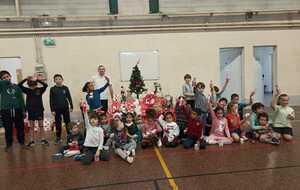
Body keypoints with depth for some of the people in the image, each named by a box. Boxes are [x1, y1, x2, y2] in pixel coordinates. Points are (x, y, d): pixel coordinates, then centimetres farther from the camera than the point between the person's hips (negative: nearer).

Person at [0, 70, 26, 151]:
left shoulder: (16, 86, 10)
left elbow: (21, 99, 9)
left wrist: (23, 110, 5)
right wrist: (7, 81, -11)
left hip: (17, 110, 1)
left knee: (20, 127, 6)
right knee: (8, 129, 6)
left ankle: (22, 142, 20)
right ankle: (9, 144, 20)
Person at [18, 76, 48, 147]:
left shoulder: (40, 90, -3)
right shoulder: (27, 90, 1)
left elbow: (45, 85, -19)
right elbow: (19, 85, -7)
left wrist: (38, 80, -24)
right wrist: (26, 79, -17)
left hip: (39, 110, -1)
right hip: (31, 111, 1)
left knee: (41, 126, 6)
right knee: (31, 127, 9)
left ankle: (43, 139, 15)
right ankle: (31, 141, 16)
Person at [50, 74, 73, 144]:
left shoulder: (65, 88, 1)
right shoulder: (52, 89, -1)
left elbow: (69, 98, 5)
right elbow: (51, 100, 0)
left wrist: (71, 107, 3)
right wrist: (52, 110, -4)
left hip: (65, 108, 0)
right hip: (57, 109, 0)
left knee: (67, 123, 5)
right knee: (58, 124, 6)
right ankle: (58, 137, 17)